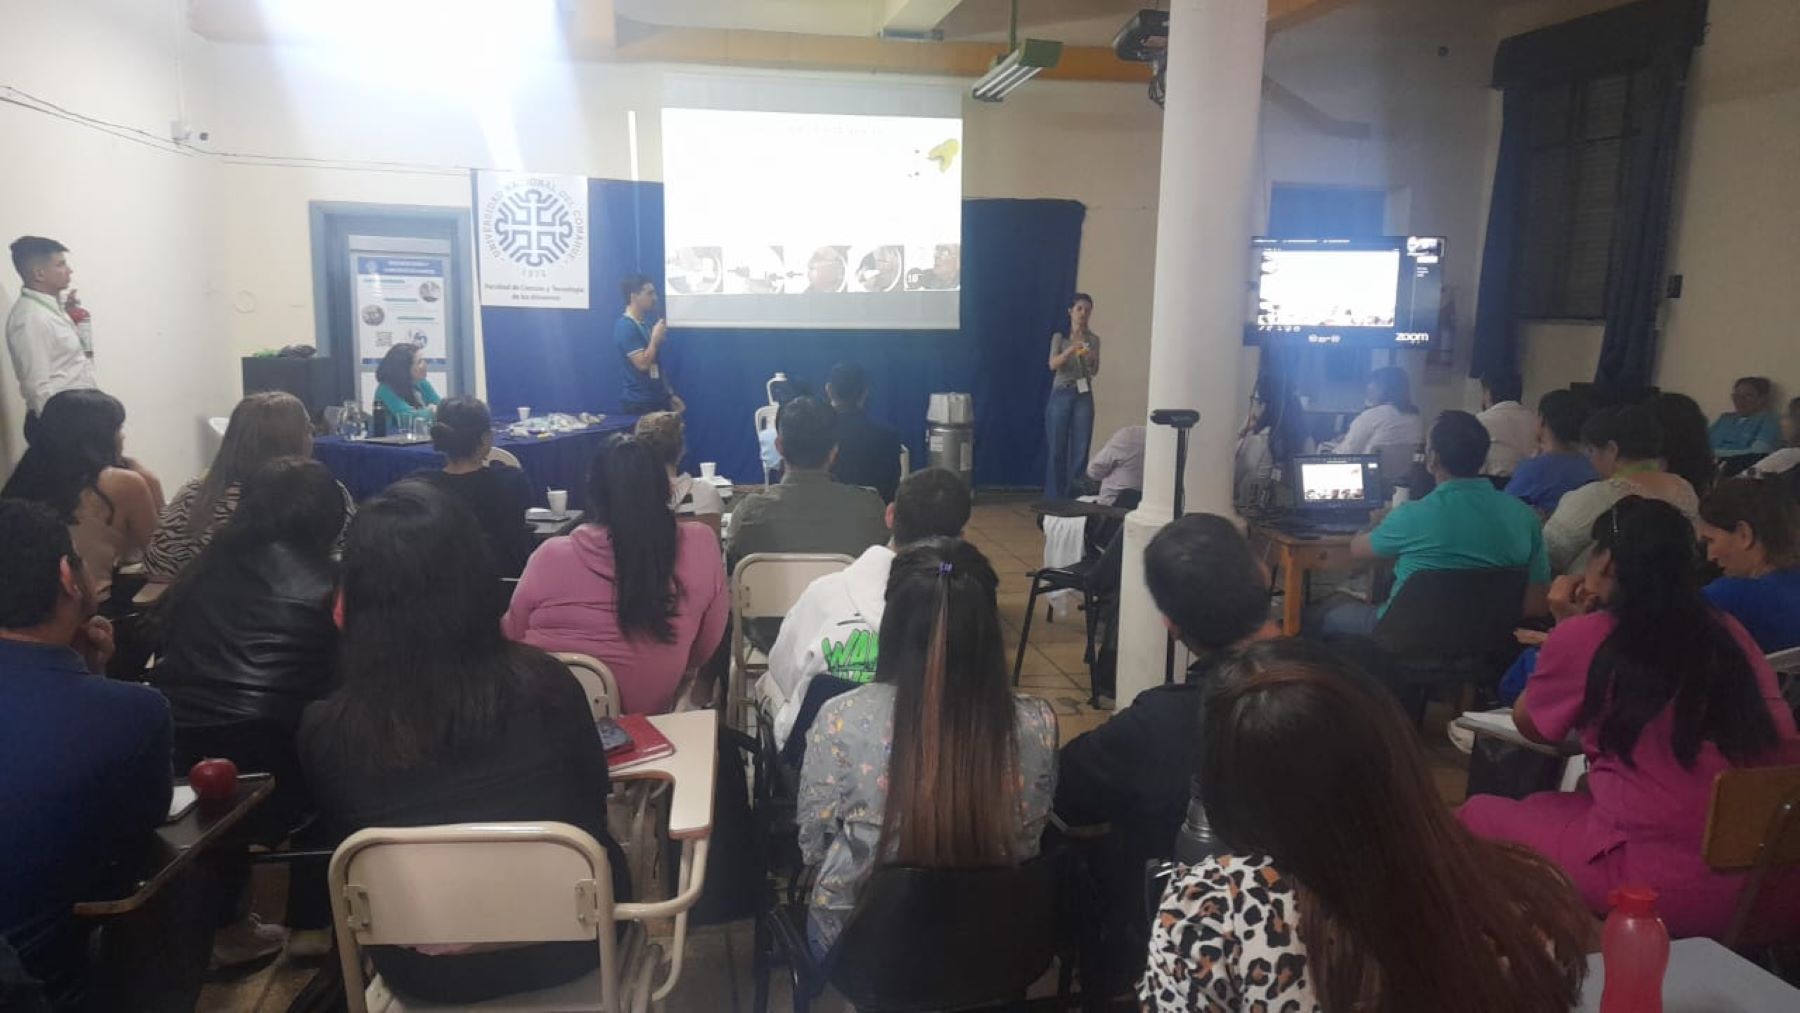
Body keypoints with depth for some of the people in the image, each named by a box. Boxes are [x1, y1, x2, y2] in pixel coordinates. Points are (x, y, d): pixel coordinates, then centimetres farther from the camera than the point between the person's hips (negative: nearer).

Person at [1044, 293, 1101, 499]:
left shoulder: (1094, 339, 8)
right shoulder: (1060, 337, 3)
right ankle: (1053, 499, 9)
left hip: (1084, 396, 1)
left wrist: (1092, 359, -15)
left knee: (1080, 450, -2)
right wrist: (1070, 350, -26)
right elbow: (1053, 365, -10)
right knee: (1056, 450, 1)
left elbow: (1095, 371, 6)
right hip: (1061, 394, -1)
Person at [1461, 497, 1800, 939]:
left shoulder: (1582, 636, -6)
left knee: (1476, 815, 15)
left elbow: (1528, 725, 11)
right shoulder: (1729, 631, 8)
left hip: (1656, 884, -6)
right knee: (1543, 805, 27)